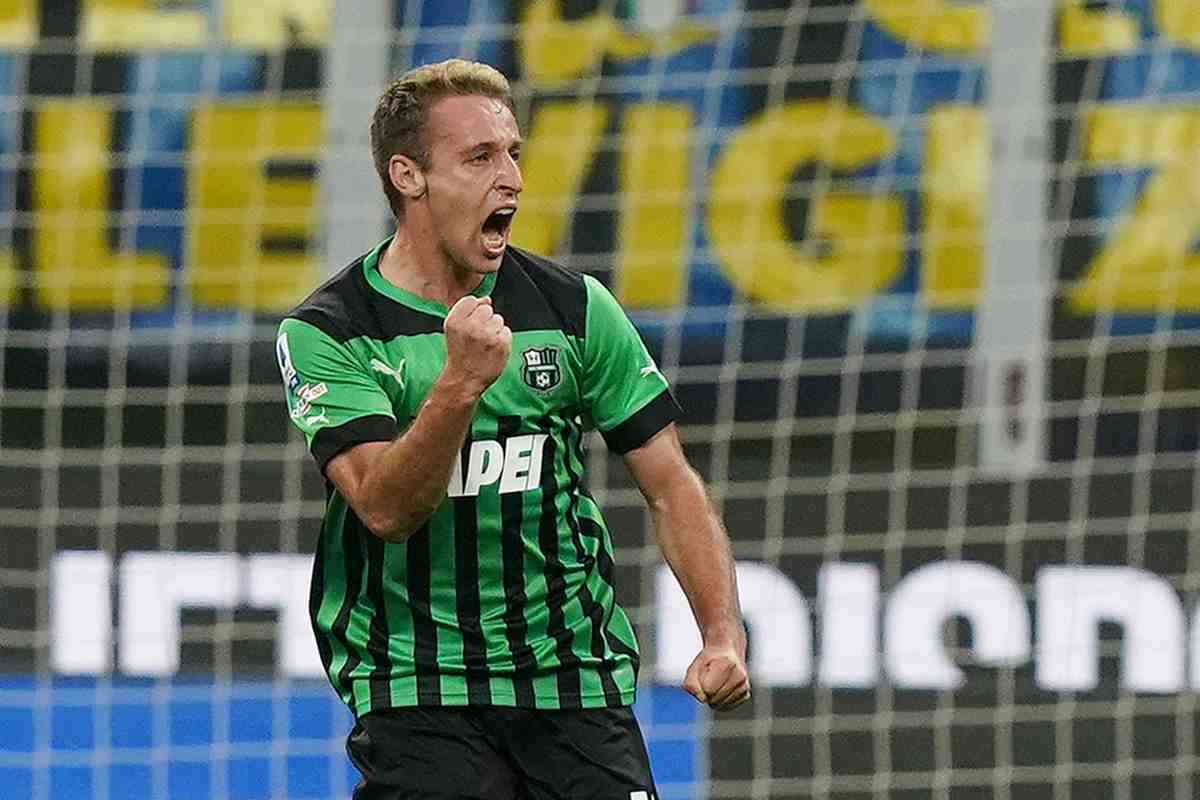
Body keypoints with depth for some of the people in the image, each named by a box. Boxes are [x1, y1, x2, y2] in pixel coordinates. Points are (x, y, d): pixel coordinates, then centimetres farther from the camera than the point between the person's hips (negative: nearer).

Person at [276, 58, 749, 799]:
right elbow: (384, 508, -17)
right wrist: (461, 381, -31)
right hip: (418, 688, -3)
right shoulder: (324, 333, -5)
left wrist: (724, 636, -8)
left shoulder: (574, 306, 5)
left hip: (579, 681, 3)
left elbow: (670, 484, 6)